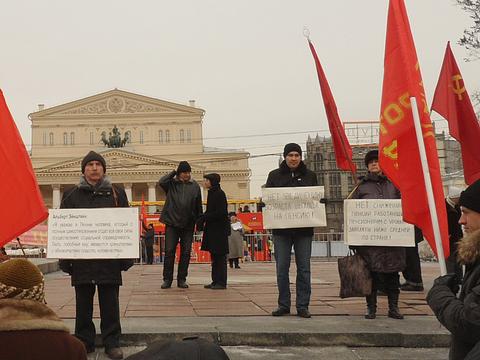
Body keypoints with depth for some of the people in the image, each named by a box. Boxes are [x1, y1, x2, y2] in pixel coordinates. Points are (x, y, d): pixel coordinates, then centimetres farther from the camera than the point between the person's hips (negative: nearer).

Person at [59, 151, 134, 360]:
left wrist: (126, 256, -1)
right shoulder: (72, 196, 8)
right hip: (81, 260, 1)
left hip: (109, 259, -1)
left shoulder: (117, 194, 7)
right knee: (83, 304, 9)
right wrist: (65, 259, 1)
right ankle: (84, 342, 21)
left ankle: (112, 342, 14)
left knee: (110, 304, 4)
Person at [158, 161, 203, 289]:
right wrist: (174, 173, -8)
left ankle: (181, 279, 14)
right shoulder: (172, 183, 2)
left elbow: (198, 206, 10)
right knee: (169, 252, 0)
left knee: (186, 252, 5)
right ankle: (167, 279, 8)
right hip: (172, 222, -2)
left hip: (188, 225, 2)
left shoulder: (195, 186, 6)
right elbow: (161, 182, -19)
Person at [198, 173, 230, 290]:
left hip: (219, 229, -9)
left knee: (220, 256, -5)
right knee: (214, 256, 11)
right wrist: (203, 218, 2)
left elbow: (221, 213, -19)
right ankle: (216, 281, 17)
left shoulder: (219, 194, -13)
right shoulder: (212, 193, 15)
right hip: (212, 229, 9)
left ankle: (221, 282, -1)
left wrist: (204, 218, -16)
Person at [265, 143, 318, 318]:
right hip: (281, 229, 0)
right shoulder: (274, 176, 7)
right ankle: (284, 305, 13)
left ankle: (303, 306, 11)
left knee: (304, 268, 3)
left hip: (304, 229, 0)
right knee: (282, 269, 2)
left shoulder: (310, 176, 9)